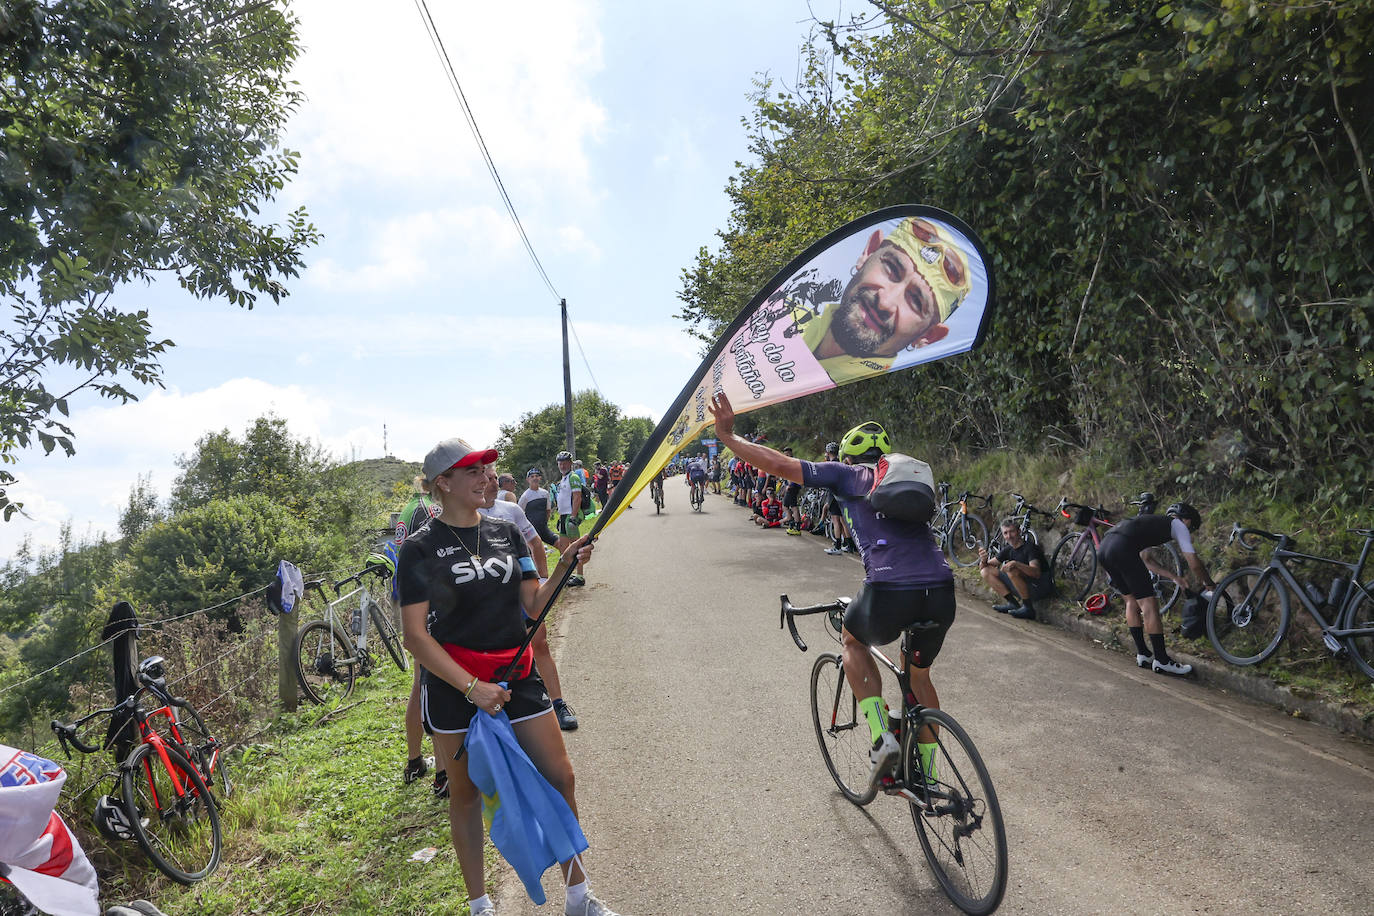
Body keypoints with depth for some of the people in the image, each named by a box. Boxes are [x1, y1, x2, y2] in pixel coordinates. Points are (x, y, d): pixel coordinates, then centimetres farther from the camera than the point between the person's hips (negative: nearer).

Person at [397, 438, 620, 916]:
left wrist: (564, 567, -10)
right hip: (454, 687, -4)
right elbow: (415, 635, -12)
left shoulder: (506, 532, 5)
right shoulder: (420, 549, -8)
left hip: (517, 677, 4)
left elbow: (533, 605, 7)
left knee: (560, 778, 3)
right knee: (466, 793, 10)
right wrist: (472, 687, -19)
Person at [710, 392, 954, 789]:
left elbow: (780, 464, 5)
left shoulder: (845, 473, 11)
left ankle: (881, 737, 14)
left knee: (852, 640, 29)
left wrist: (728, 436, 13)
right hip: (941, 592, 5)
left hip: (889, 595, -5)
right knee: (920, 674, 30)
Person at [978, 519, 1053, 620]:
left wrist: (1016, 564, -45)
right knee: (986, 571, -3)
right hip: (1024, 589, 7)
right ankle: (1013, 604, -3)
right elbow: (983, 567, 6)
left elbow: (1036, 572, -30)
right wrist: (983, 560, -18)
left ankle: (1028, 608, -21)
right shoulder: (1008, 550, 6)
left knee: (1012, 570, -34)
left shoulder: (1029, 547, -14)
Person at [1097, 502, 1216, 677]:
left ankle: (1143, 654, 26)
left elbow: (1145, 561, 42)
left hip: (1103, 548, 9)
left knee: (1132, 600, 22)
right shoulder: (1178, 525, 18)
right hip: (1123, 549, -9)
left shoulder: (1152, 523, 39)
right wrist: (1209, 584, 34)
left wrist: (1175, 577, 46)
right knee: (1149, 604, 0)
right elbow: (1194, 564, 16)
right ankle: (1162, 661, 6)